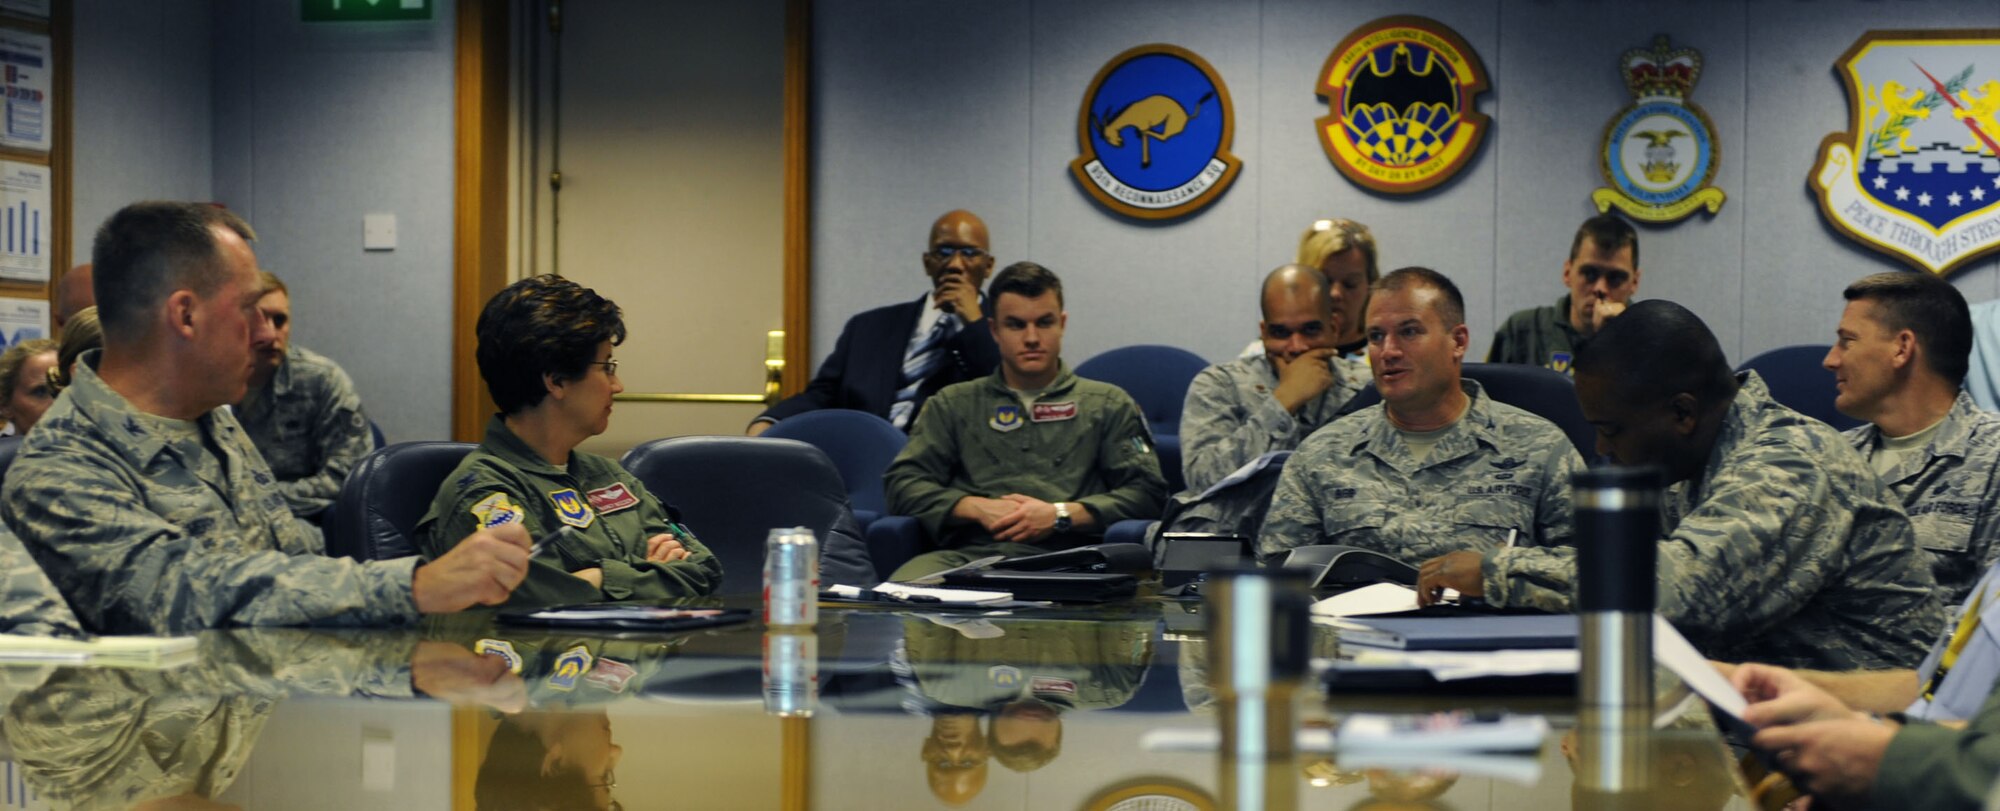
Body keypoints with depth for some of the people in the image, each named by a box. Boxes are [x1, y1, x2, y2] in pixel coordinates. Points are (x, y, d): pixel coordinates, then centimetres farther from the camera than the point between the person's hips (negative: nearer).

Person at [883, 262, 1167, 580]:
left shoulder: (1109, 404, 22)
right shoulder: (954, 404, 25)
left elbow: (1147, 490, 10)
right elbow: (902, 482, 14)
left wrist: (1062, 515, -5)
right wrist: (977, 508, -4)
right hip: (969, 554, 2)